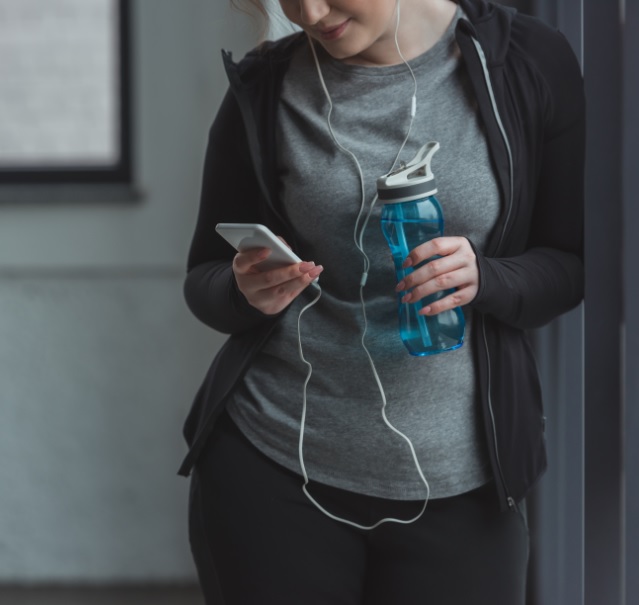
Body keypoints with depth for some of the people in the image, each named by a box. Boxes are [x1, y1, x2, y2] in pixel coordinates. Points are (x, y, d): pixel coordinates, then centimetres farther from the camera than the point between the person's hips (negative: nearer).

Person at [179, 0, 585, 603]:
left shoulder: (530, 62, -3)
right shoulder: (266, 88, 0)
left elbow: (573, 264, 3)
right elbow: (204, 279, 8)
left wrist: (483, 280, -18)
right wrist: (249, 296, -15)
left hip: (456, 485, 0)